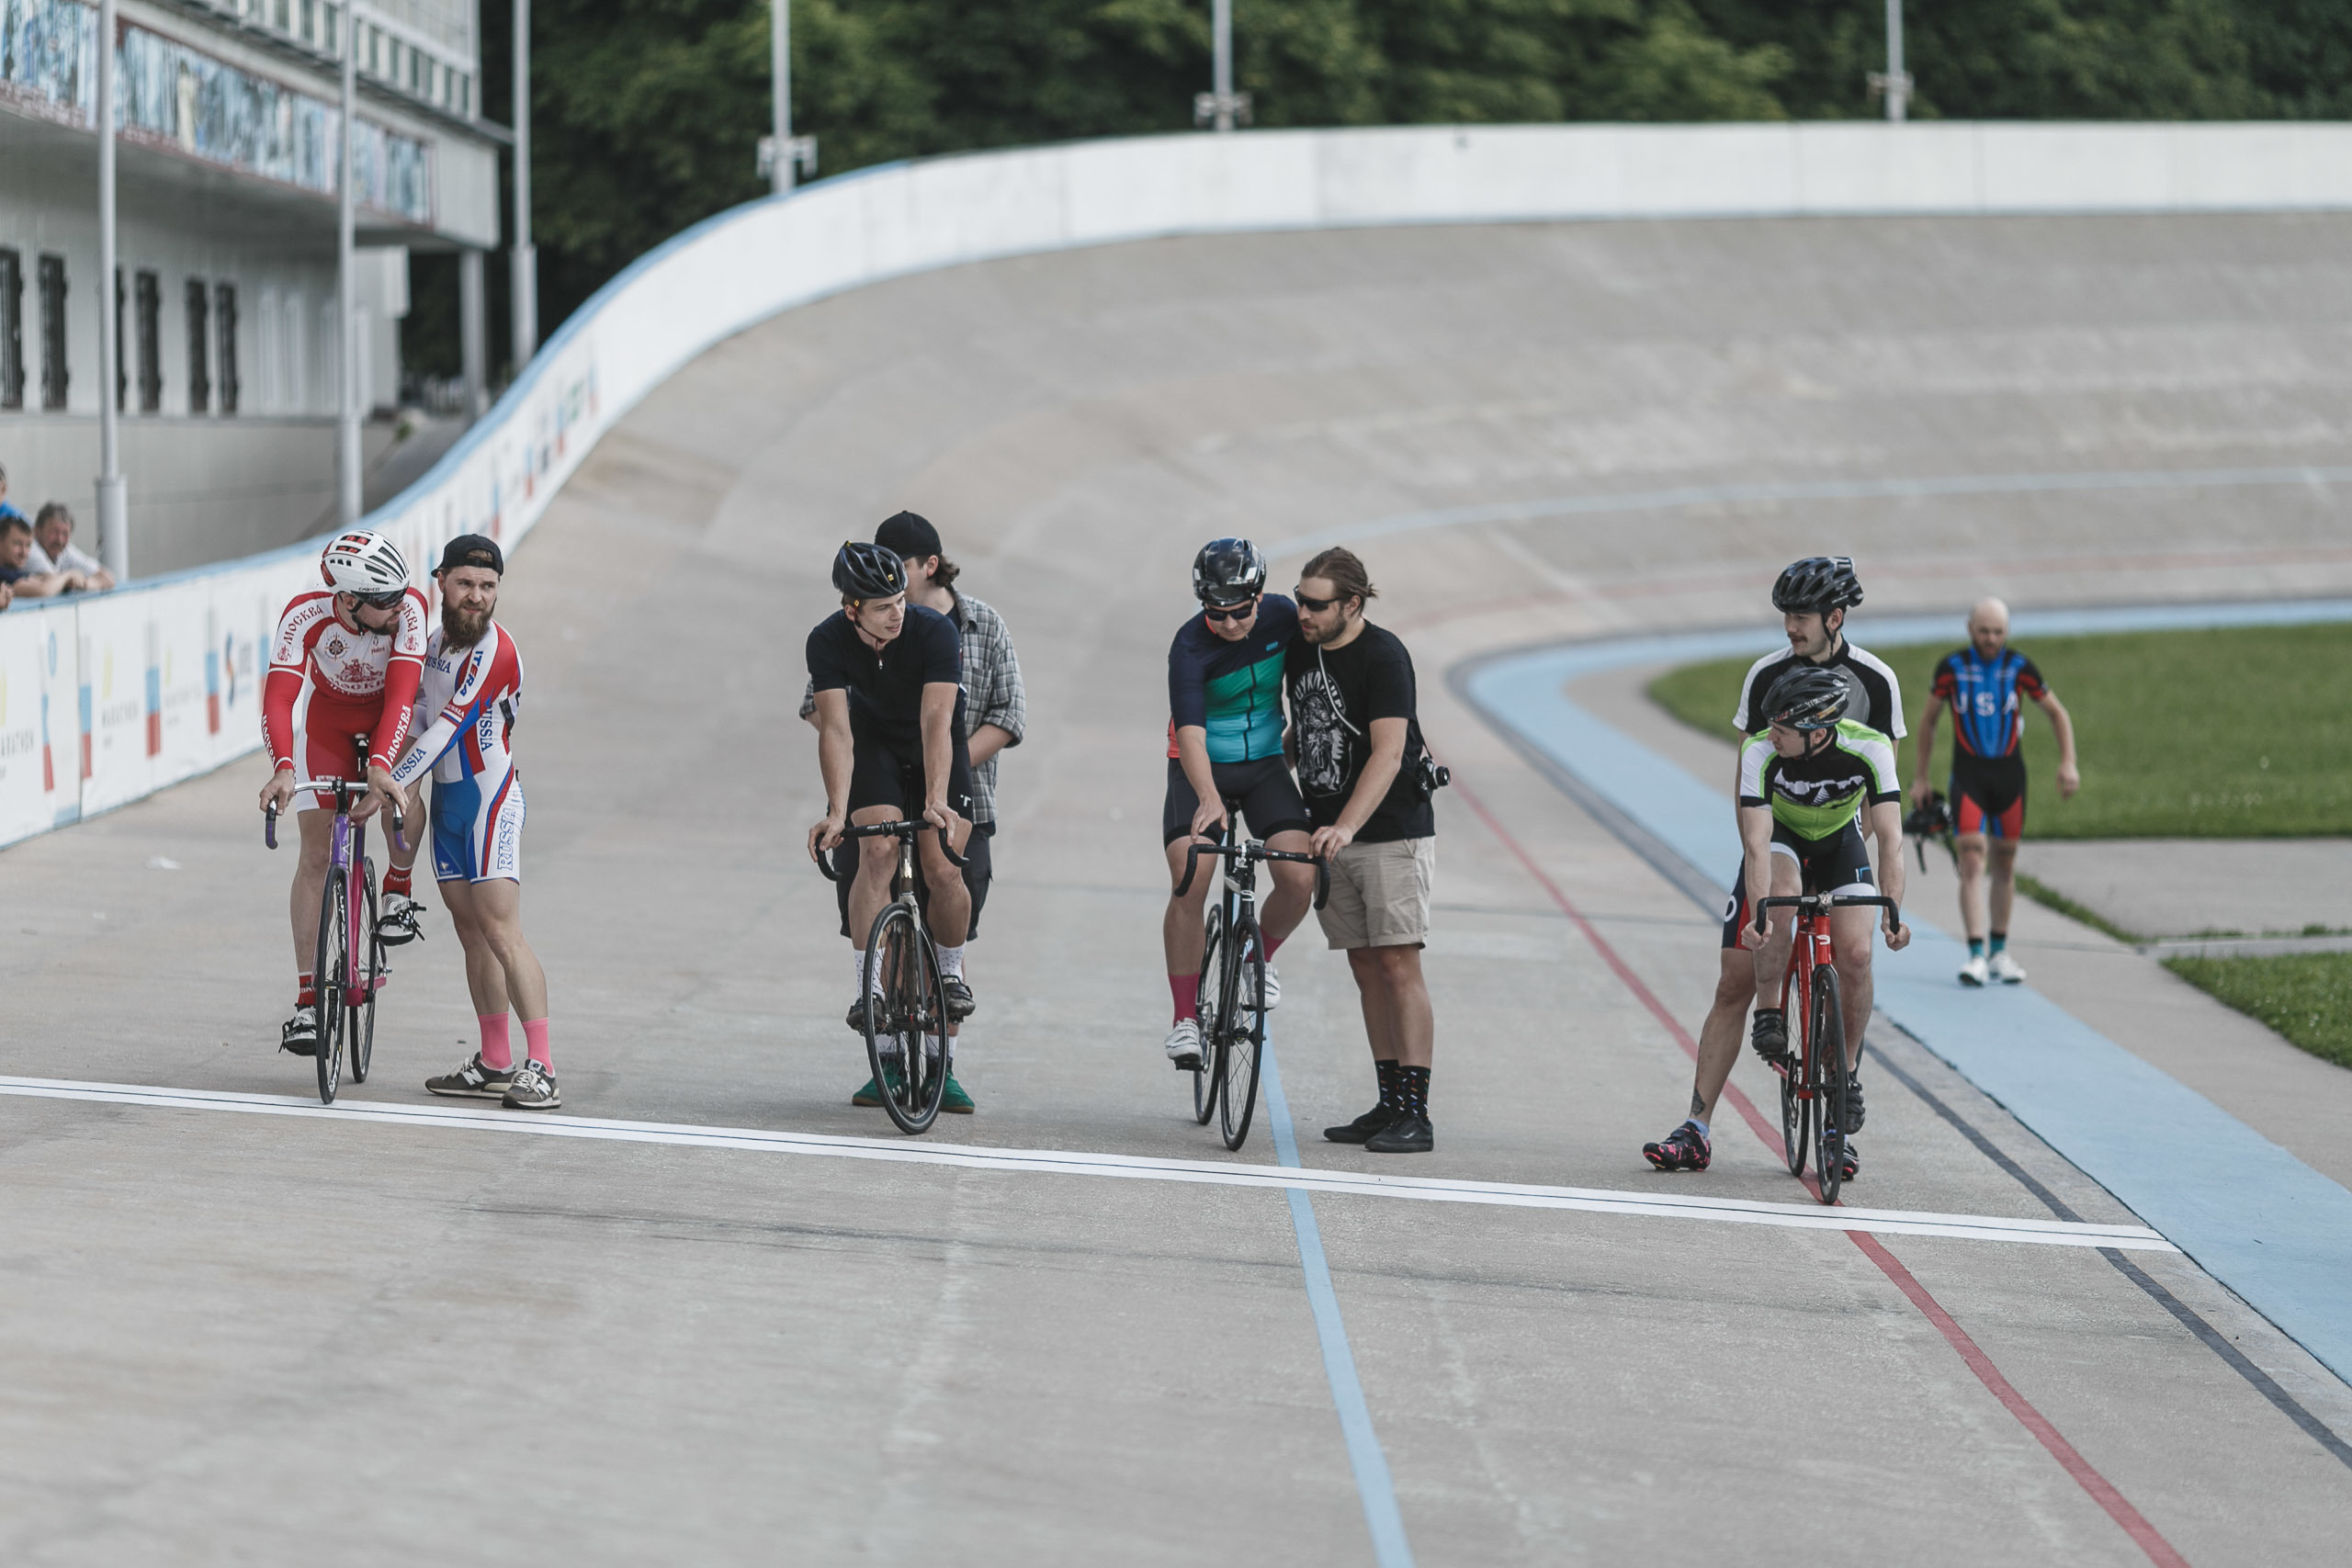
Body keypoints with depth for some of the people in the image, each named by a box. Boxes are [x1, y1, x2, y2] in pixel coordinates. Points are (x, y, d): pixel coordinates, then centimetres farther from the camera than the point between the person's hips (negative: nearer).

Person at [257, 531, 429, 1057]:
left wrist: (381, 766, -54)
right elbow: (278, 698, -40)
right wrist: (283, 768, -57)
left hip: (390, 718, 0)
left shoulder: (409, 608, -33)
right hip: (328, 722, 0)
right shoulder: (305, 615, -33)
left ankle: (398, 884, 4)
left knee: (403, 801, -31)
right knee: (316, 855, -5)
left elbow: (401, 693, -40)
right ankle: (307, 1001, 0)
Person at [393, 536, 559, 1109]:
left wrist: (393, 784, -28)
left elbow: (448, 726, -24)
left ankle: (541, 1071, -18)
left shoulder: (495, 650, -18)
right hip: (447, 798, 8)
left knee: (502, 934, -15)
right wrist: (409, 791, -1)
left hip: (489, 798, -8)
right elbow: (419, 717, 12)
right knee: (472, 933, 9)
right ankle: (494, 1065, 12)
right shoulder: (439, 641, 10)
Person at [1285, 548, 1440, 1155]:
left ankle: (1414, 1113, -10)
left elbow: (1388, 752, -25)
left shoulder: (1383, 655, -16)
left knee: (1398, 965, -9)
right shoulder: (1299, 650, 7)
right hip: (1331, 834, 7)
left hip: (1391, 834, -7)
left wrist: (1346, 826, -35)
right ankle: (1388, 1105, 11)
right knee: (1366, 969, 8)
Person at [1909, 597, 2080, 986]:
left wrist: (2068, 763, -3)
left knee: (2005, 864, 9)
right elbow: (1928, 719, 8)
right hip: (1968, 774, -2)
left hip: (2009, 773, 2)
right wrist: (1920, 777, 10)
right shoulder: (1952, 667, -4)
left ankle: (2000, 952, 22)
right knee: (1972, 863, -13)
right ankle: (1976, 955, -17)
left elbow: (2058, 713, 8)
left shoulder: (2019, 667, -3)